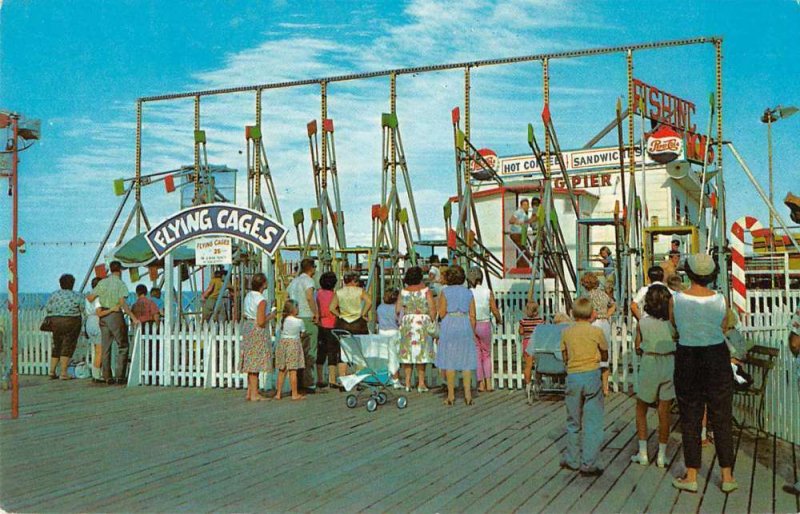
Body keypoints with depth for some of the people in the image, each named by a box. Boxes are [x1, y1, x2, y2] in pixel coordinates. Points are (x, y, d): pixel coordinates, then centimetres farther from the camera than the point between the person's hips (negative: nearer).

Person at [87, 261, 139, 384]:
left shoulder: (102, 283, 6)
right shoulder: (120, 284, -8)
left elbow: (90, 298, 7)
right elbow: (123, 303, -18)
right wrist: (133, 318, -18)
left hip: (103, 316, 5)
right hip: (116, 315, -5)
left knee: (106, 347, 10)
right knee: (122, 346, 4)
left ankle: (107, 377, 11)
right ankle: (119, 376, -2)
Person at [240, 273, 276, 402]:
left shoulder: (248, 296, 6)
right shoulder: (261, 300, -18)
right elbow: (261, 322, -21)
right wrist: (270, 316, -3)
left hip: (247, 327, 8)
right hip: (258, 330, -8)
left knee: (250, 362, 14)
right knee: (255, 362, -2)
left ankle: (250, 393, 19)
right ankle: (254, 394, 4)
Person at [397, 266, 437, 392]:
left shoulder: (403, 291, 1)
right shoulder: (426, 290, -6)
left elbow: (397, 310, 1)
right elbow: (432, 309, -10)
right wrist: (432, 322, 1)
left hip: (407, 323, 2)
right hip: (422, 322, -2)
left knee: (407, 352, 8)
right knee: (421, 353, 4)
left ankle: (407, 383, 8)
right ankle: (421, 383, 4)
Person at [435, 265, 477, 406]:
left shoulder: (445, 291, -3)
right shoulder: (468, 293, 6)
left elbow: (442, 314, -5)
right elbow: (472, 315, 5)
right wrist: (473, 333, 11)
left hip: (449, 326, -3)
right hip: (465, 325, 3)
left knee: (449, 360, 2)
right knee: (466, 360, 7)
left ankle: (451, 395, 3)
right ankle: (467, 393, 0)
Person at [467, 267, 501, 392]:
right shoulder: (488, 292, -6)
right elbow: (495, 311, -3)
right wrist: (498, 319, 18)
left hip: (471, 325, -1)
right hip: (485, 325, 1)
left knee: (477, 355, 11)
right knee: (487, 354, 17)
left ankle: (481, 384, 11)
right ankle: (488, 383, 8)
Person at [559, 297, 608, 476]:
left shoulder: (566, 332, 2)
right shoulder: (597, 331, -5)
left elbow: (565, 357, 7)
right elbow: (604, 356, 5)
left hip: (572, 376, 3)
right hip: (592, 375, -3)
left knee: (573, 422, 15)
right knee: (592, 423, 2)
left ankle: (572, 460, 24)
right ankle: (588, 465, 2)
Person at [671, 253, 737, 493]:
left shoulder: (676, 299, -11)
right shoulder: (721, 300, -9)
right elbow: (722, 330, 2)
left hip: (687, 361, 0)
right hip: (717, 359, 1)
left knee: (690, 419, 9)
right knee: (721, 419, 11)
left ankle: (691, 477, 14)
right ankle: (727, 477, 17)